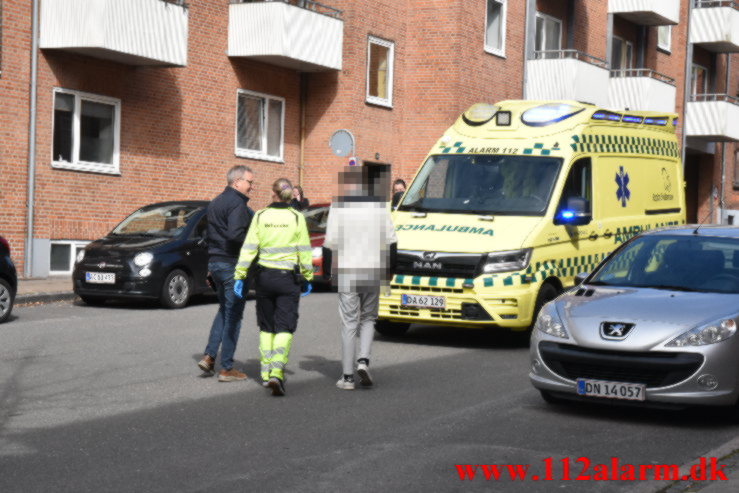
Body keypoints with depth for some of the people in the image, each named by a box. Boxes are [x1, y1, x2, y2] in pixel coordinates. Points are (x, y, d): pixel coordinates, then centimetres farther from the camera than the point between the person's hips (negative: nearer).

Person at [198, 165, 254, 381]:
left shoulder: (215, 203, 16)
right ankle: (226, 368, 0)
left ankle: (209, 356, 12)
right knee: (233, 315, -2)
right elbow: (235, 235, -27)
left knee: (224, 310, 21)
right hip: (232, 264, -9)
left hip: (215, 263, 9)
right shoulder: (237, 204, -14)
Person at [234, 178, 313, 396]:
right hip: (288, 278, -2)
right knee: (284, 327, -2)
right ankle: (277, 373, -20)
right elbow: (304, 252, -2)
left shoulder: (260, 216, -2)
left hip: (264, 276, 2)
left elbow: (249, 249, -5)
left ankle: (266, 373, 19)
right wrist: (307, 278, 8)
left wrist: (240, 276, -2)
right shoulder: (297, 218, -5)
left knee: (266, 326, 16)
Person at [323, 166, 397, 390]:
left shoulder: (338, 206, -7)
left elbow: (331, 241, -10)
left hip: (347, 271, -2)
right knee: (368, 318, 17)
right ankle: (363, 361, -4)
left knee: (349, 323, 4)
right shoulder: (378, 205, 2)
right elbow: (390, 239, 3)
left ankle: (347, 376, 5)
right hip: (372, 271, 2)